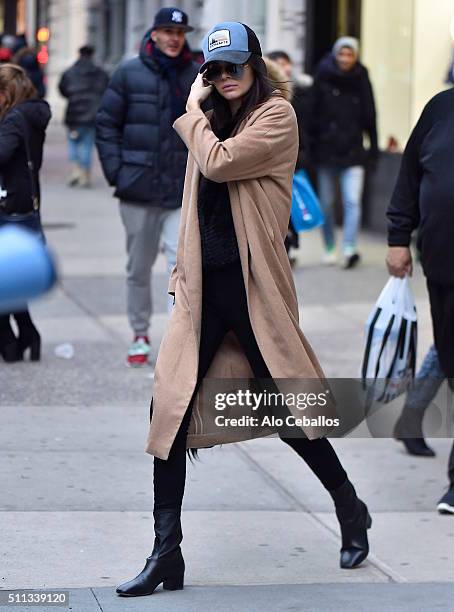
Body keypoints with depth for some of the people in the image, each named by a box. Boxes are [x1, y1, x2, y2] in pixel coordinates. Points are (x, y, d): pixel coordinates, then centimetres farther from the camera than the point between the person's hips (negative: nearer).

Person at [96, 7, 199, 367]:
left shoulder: (198, 77, 3)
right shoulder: (130, 74, -2)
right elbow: (107, 124, 2)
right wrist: (116, 172, -6)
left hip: (183, 191, 0)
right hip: (139, 189, 0)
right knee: (139, 267, 12)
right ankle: (140, 335, 28)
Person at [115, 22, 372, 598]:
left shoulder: (275, 115, -6)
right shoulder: (213, 122, 15)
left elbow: (218, 163, -20)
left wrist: (192, 111, -5)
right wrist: (181, 272, 13)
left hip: (252, 286, -6)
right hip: (204, 285, 6)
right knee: (170, 408, -4)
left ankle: (352, 513, 27)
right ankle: (166, 553, 0)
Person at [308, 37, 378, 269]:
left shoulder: (361, 80, 5)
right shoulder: (323, 77, 0)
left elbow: (369, 116, 9)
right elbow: (312, 112, -1)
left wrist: (373, 148, 6)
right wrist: (311, 143, -6)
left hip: (353, 151, 0)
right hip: (326, 150, 0)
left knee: (352, 202, -13)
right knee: (326, 203, 8)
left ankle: (350, 249, -18)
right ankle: (330, 248, 20)